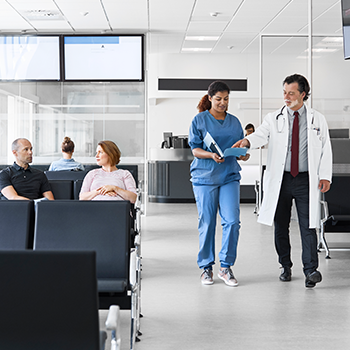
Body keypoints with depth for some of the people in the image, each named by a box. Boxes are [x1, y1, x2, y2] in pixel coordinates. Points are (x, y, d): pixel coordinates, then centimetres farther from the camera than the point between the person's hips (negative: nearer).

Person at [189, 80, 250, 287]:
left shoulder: (234, 122, 14)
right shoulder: (199, 120, 3)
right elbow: (195, 149, -3)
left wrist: (244, 155, -8)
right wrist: (211, 155, -21)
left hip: (230, 176, 3)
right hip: (205, 176, -3)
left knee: (232, 221, -8)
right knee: (207, 223, 1)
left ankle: (226, 267, 5)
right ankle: (206, 268, 15)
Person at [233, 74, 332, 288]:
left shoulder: (317, 119, 7)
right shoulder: (274, 119, 5)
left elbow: (326, 149, 7)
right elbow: (261, 135, -12)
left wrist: (325, 176, -3)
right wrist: (247, 141, -35)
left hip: (307, 180, -1)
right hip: (280, 180, 1)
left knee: (308, 225, -7)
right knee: (281, 225, 7)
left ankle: (311, 270, -5)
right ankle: (286, 267, 20)